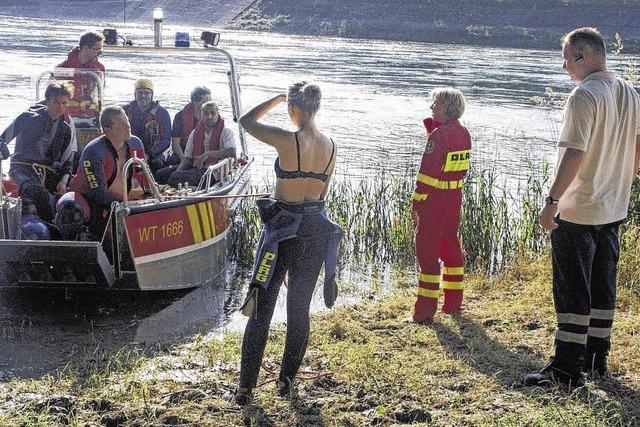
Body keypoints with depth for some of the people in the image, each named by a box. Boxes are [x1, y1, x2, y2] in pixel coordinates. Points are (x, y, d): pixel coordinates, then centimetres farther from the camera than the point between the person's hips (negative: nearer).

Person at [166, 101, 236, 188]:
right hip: (196, 169, 6)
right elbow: (187, 157, 17)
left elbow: (232, 152, -18)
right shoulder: (195, 133, 18)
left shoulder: (226, 132, 2)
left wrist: (207, 154, -20)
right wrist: (177, 172, -3)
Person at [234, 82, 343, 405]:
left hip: (283, 229, -5)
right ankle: (287, 380, 25)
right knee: (299, 308, 16)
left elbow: (246, 120, -2)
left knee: (261, 309, 3)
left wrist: (278, 98, 8)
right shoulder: (330, 146, 0)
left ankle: (246, 387, 6)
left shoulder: (288, 140, -17)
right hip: (316, 230, 5)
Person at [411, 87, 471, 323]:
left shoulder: (439, 135, -18)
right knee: (451, 246, 17)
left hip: (435, 198, -8)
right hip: (455, 197, 8)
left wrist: (417, 202, -11)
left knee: (427, 250, -4)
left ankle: (425, 310, -4)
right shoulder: (464, 133, 7)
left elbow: (428, 172, -19)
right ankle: (453, 302, 24)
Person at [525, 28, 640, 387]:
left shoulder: (585, 95, -17)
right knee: (603, 286, 16)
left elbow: (574, 153, -24)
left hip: (576, 211, -8)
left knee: (572, 290, -3)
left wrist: (552, 201, -21)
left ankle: (567, 368, 0)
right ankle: (597, 357, 24)